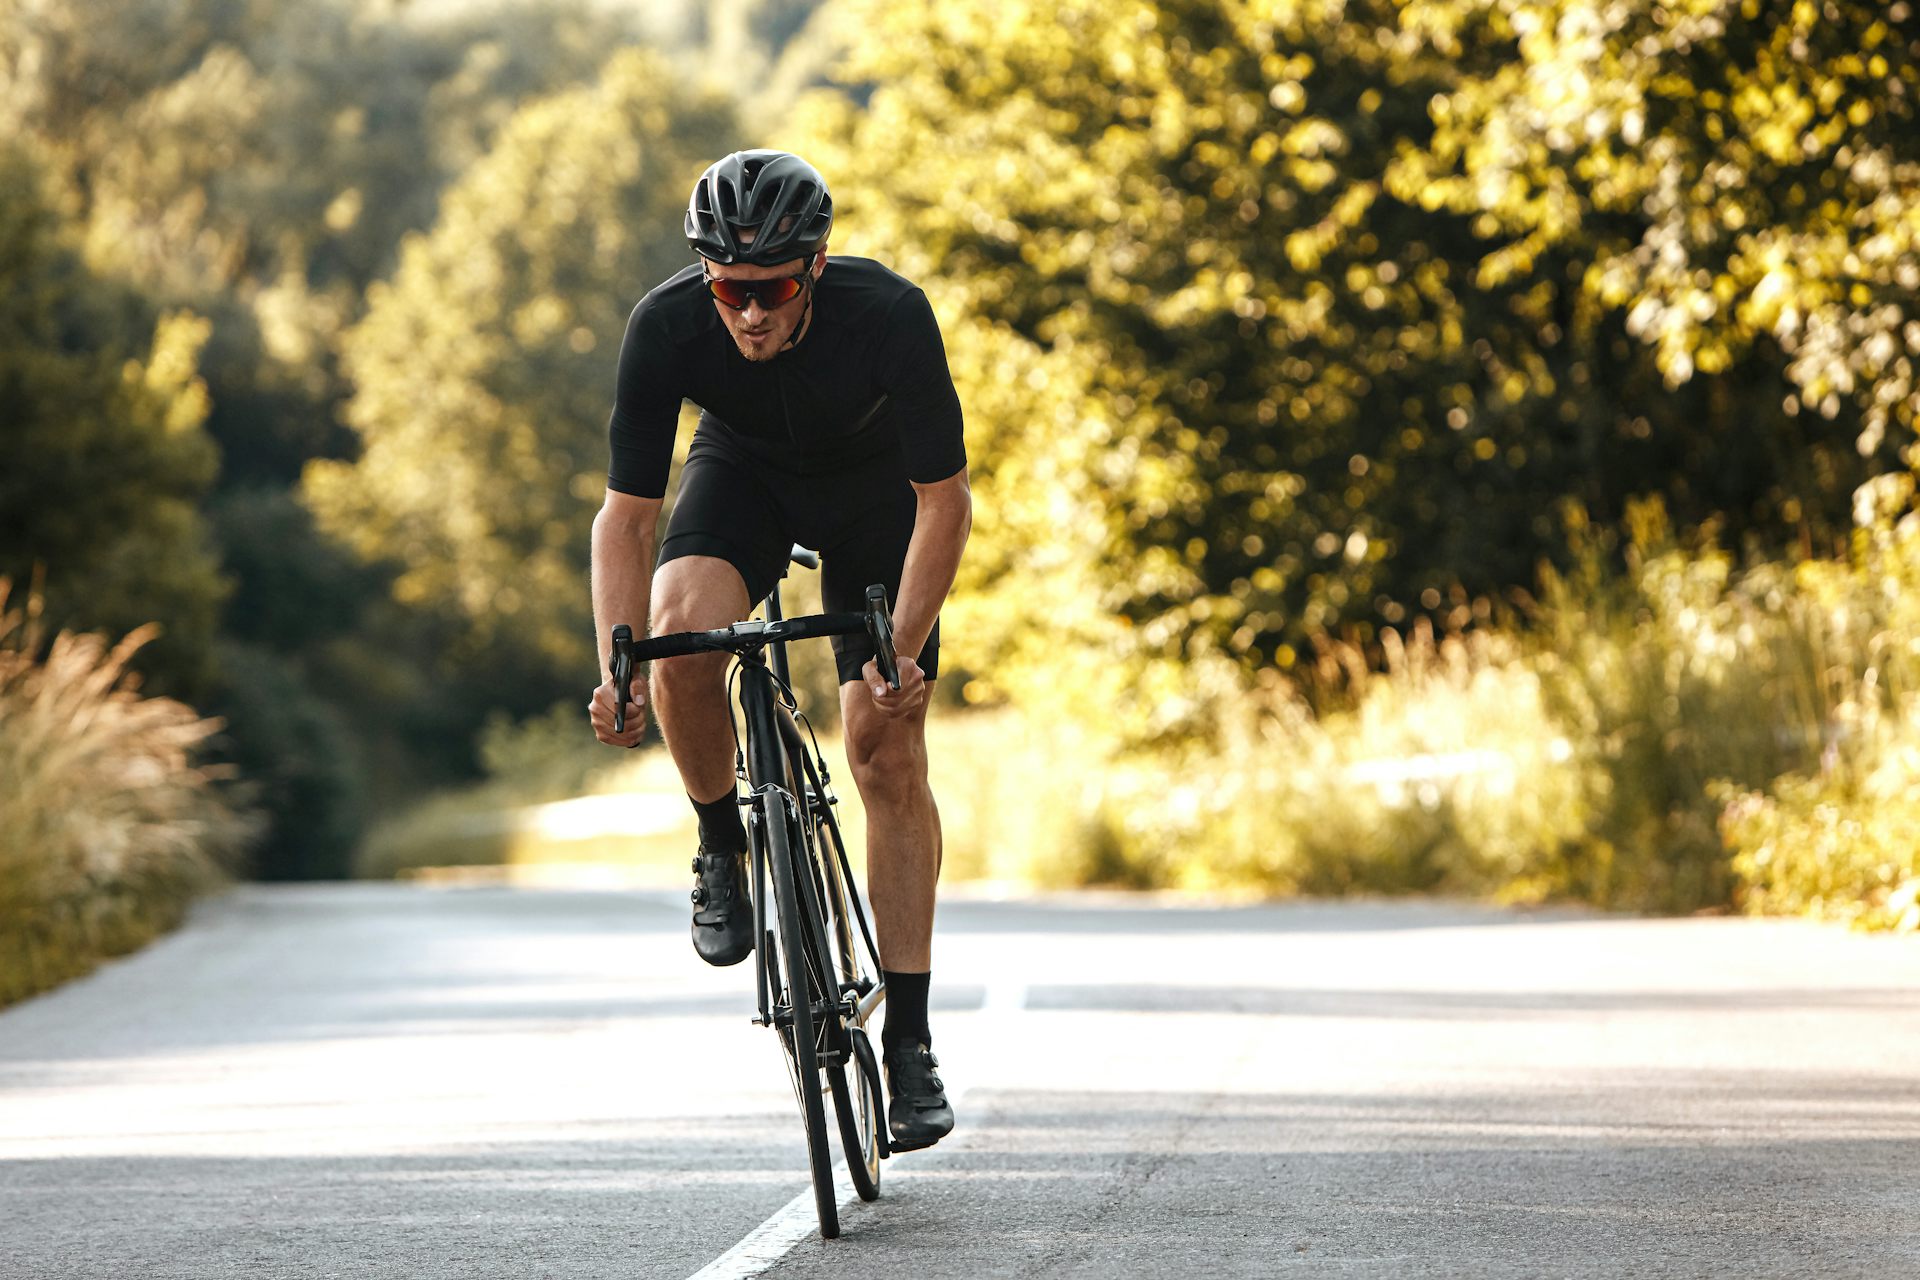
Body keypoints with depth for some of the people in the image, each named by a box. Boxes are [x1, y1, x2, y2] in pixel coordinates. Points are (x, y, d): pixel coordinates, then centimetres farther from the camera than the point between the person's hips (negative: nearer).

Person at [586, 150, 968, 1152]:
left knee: (888, 758, -7)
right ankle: (723, 840, -4)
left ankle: (909, 1040, 1)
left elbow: (944, 501, -27)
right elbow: (626, 512, -23)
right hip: (743, 469, 1)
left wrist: (901, 655, -34)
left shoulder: (888, 315, -36)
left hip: (874, 486, -1)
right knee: (682, 627, -32)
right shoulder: (667, 326, -32)